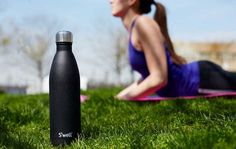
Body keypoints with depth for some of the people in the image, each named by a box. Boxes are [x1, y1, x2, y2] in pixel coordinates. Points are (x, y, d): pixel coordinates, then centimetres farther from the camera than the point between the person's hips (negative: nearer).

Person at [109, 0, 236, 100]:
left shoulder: (143, 23, -20)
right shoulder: (135, 27, 8)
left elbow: (158, 78, -25)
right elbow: (149, 76, 15)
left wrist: (122, 99, -18)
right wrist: (118, 96, 8)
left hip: (202, 81, -8)